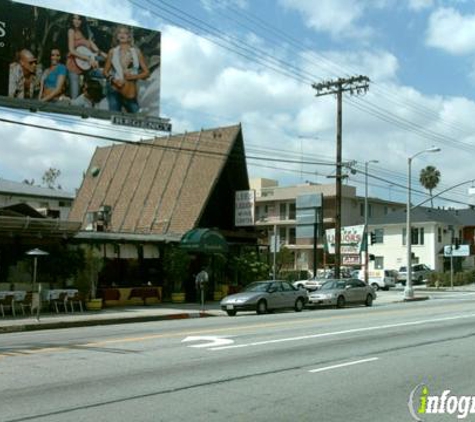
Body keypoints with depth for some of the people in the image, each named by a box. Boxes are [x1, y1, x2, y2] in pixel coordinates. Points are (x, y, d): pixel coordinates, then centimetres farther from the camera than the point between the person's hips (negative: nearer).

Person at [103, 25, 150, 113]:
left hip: (130, 91, 0)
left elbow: (146, 72, 5)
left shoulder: (136, 52, 7)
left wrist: (134, 76, -11)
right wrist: (113, 79, -8)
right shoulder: (112, 51, 8)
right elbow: (105, 71, 11)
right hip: (115, 89, 0)